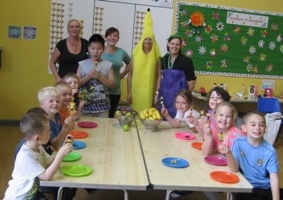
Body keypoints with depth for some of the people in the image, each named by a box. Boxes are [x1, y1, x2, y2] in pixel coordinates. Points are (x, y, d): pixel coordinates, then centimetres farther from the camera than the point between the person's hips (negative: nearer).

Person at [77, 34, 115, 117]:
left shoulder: (107, 65, 1)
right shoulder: (82, 64, 2)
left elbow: (112, 85, -2)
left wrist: (100, 77, -14)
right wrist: (88, 77, -16)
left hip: (102, 105, 0)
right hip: (86, 105, 0)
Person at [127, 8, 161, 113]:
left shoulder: (156, 56, 1)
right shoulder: (135, 54, 3)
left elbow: (158, 75, 2)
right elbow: (130, 74, 3)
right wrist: (129, 92, -1)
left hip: (150, 92, 0)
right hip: (136, 91, 1)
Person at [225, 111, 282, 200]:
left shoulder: (269, 151, -10)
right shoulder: (238, 143, -8)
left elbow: (274, 178, -10)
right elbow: (234, 169, -11)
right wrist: (228, 153, -29)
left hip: (265, 188, 2)